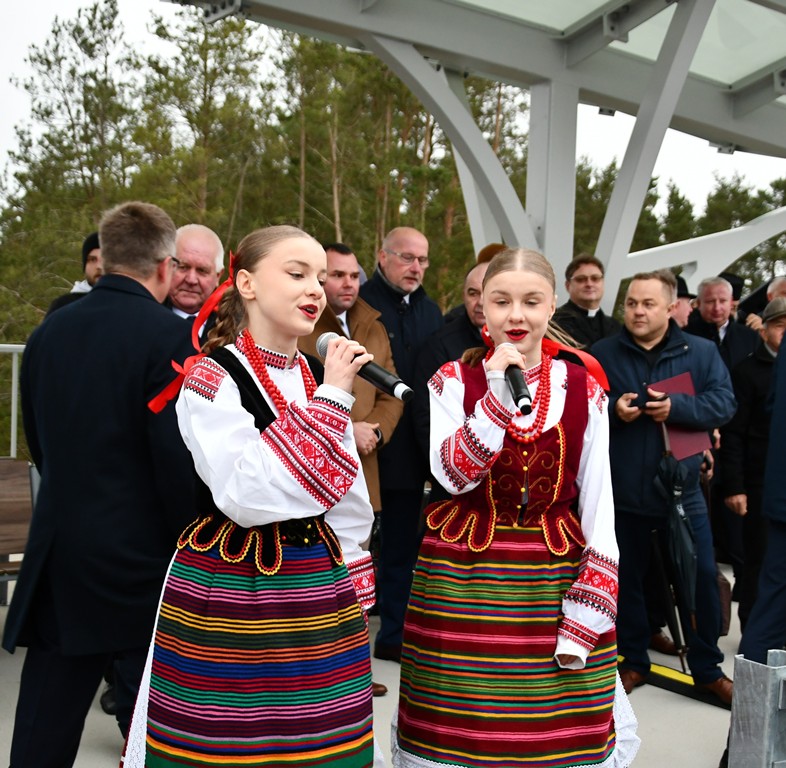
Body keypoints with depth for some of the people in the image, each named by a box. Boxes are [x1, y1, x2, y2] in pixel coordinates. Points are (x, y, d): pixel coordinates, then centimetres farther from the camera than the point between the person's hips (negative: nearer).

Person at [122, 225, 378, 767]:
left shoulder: (323, 377, 7)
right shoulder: (211, 377, -12)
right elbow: (245, 496, -26)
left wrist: (350, 588, 12)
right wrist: (329, 399, -24)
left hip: (318, 593, 6)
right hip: (229, 595, -5)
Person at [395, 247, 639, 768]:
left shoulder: (583, 391, 3)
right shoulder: (454, 382, 1)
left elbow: (598, 501, 1)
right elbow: (453, 475, -13)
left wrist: (590, 606, -6)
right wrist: (498, 394, -19)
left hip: (557, 578, 1)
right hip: (465, 578, -1)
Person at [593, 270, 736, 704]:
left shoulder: (702, 353, 2)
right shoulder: (602, 354, 3)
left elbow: (724, 403, -7)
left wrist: (676, 407, -21)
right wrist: (612, 409, -16)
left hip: (682, 489, 0)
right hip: (621, 491, 1)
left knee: (700, 578, 5)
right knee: (626, 579, 11)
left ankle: (707, 669, 24)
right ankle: (634, 661, 30)